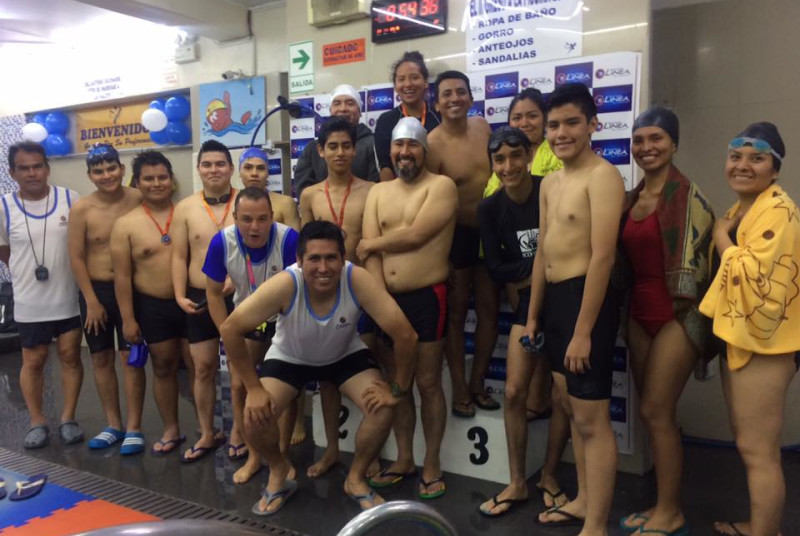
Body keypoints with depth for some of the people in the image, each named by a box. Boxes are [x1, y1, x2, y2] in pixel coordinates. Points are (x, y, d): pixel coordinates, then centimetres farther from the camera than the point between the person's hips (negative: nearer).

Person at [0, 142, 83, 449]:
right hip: (30, 301, 0)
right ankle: (37, 422, 25)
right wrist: (28, 272, 6)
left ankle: (68, 419, 22)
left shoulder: (70, 199, -6)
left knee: (70, 357, 8)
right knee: (33, 362, 10)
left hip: (69, 297, 0)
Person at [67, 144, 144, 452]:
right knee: (101, 358, 10)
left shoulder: (138, 200, -8)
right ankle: (113, 425, 25)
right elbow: (76, 258, -3)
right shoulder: (81, 209, -7)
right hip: (95, 290, 2)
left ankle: (134, 427, 13)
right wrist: (91, 300, -5)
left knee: (130, 357, 2)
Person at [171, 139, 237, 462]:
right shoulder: (185, 208, 2)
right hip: (199, 299, 2)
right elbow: (179, 257, 4)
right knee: (203, 368, 9)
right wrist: (180, 296, -6)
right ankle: (207, 435, 24)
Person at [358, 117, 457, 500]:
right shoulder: (378, 192, 11)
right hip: (386, 298, 5)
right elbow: (371, 253, 2)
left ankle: (432, 464, 19)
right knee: (396, 382, 14)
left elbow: (415, 235, -18)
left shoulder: (441, 186, -5)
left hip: (427, 298, -5)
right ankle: (404, 459, 29)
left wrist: (370, 244, -3)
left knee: (428, 383, 4)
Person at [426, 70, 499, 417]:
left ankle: (478, 383, 26)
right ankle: (460, 390, 17)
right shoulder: (433, 144, -17)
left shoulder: (482, 127, 1)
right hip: (457, 234, -6)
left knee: (489, 309, 11)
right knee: (456, 313, 6)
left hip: (491, 231, 6)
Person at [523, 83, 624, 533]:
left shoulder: (602, 176, -12)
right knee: (572, 407, 18)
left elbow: (603, 257, -19)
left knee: (592, 419, -1)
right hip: (555, 299, 9)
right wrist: (533, 315, 18)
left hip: (586, 299, -9)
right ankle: (584, 500, 34)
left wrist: (584, 330, -21)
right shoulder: (550, 183, 15)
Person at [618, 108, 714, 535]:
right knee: (653, 413, 12)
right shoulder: (631, 199, 10)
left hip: (675, 315, -7)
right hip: (639, 314, 7)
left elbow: (697, 258, -12)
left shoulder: (687, 195, -10)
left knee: (656, 411, -3)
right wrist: (627, 311, 8)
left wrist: (693, 317, -13)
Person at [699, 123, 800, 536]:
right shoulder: (739, 210, 15)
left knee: (758, 450, -3)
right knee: (748, 444, 19)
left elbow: (756, 276, -27)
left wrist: (722, 240, -15)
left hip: (763, 344, -10)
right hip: (740, 338, 10)